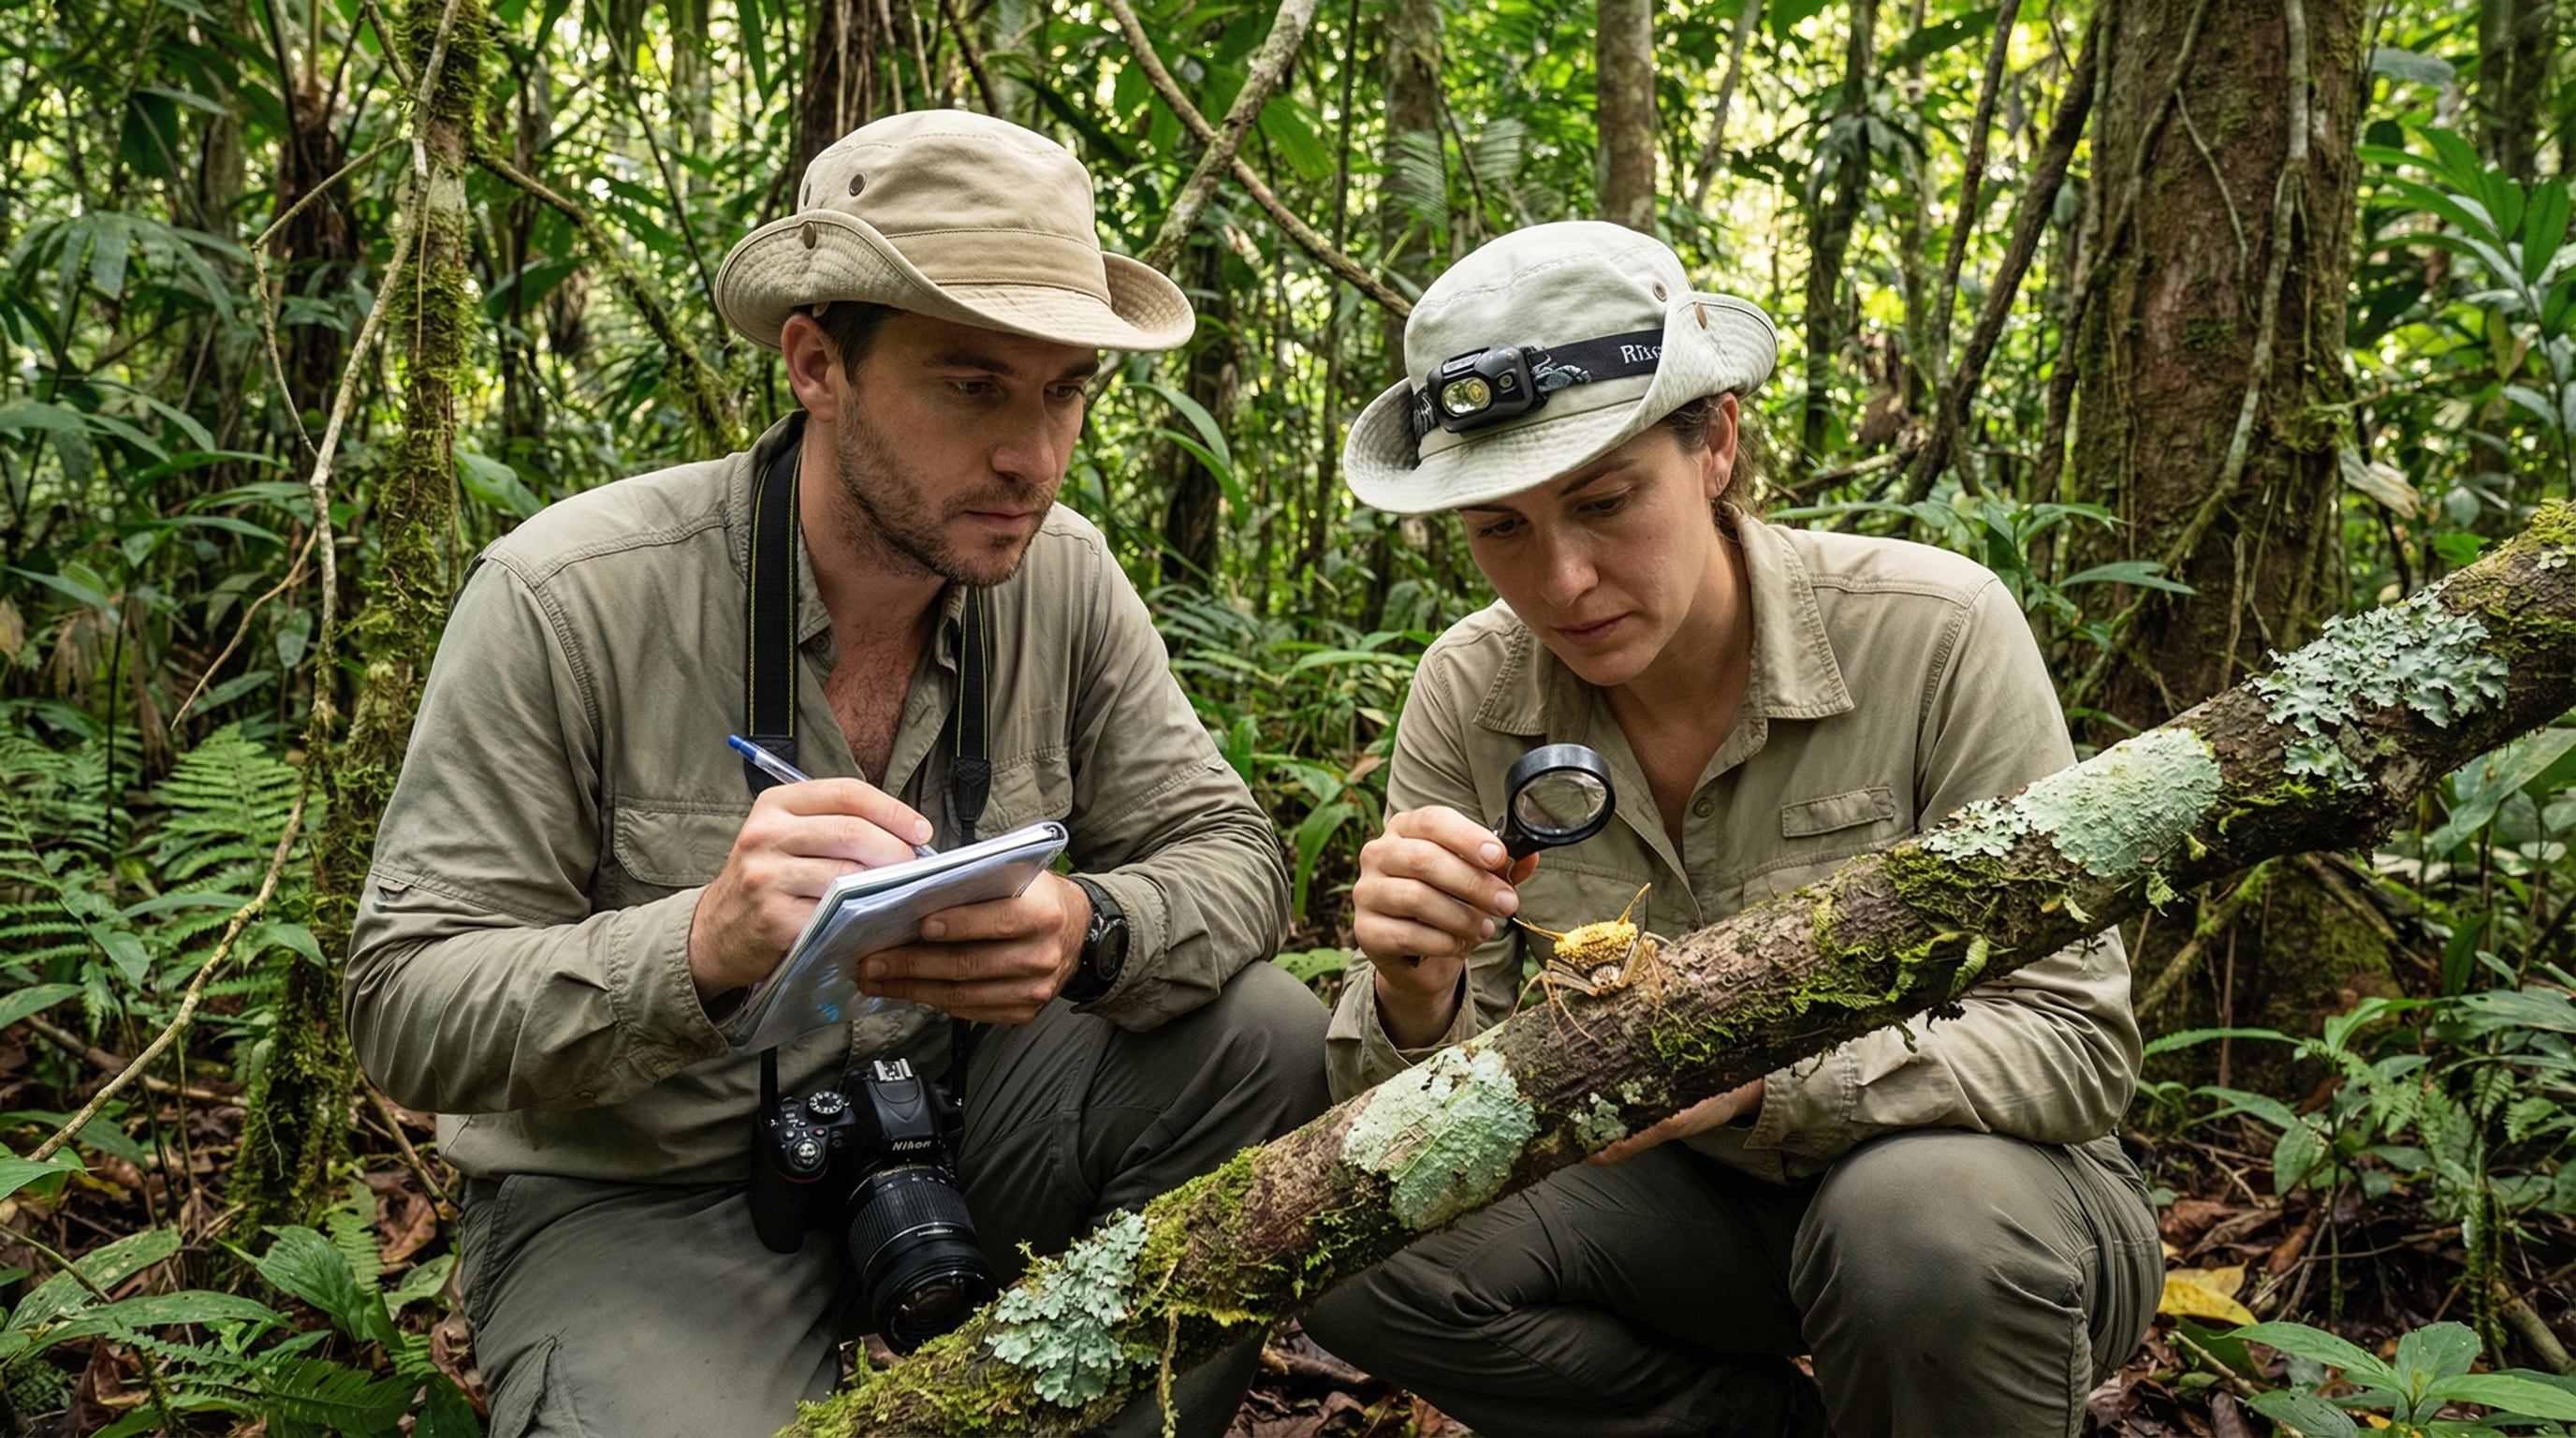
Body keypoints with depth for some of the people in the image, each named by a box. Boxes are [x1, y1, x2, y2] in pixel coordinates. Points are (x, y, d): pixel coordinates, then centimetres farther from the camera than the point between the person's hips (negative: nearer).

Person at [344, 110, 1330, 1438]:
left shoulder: (1063, 581, -6)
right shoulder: (563, 603, -19)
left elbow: (1230, 856, -5)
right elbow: (405, 1005, -17)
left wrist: (1091, 934, -29)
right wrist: (706, 950, -37)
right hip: (637, 1200, -4)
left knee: (1266, 1039, -15)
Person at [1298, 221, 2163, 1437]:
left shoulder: (1938, 635, -20)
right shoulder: (1467, 695, -10)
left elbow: (2078, 1045, -18)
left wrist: (1758, 1066, -35)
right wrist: (1417, 1001, -32)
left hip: (1983, 1179, -3)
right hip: (1699, 1198, 4)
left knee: (1927, 1221, -36)